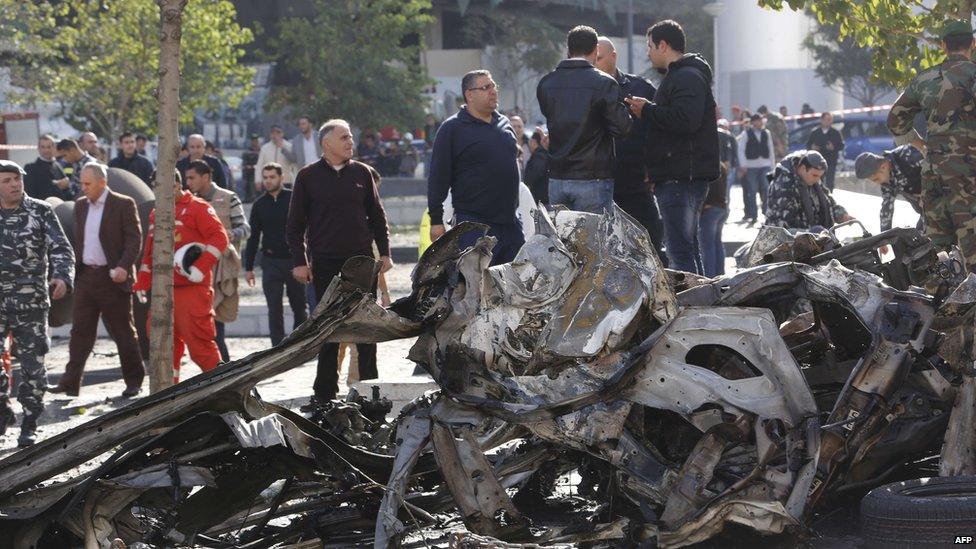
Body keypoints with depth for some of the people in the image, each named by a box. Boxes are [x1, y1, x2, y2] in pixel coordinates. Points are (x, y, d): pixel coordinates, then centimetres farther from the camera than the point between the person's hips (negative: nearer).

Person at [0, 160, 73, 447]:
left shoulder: (41, 212, 2)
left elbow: (61, 248, -3)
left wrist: (62, 277, -21)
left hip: (31, 302, -1)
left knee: (32, 364, 0)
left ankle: (29, 426, 10)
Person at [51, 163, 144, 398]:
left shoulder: (123, 204, -6)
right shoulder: (80, 205, 12)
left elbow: (134, 238, -9)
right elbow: (78, 240, 17)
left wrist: (124, 266, -21)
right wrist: (73, 269, 9)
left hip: (112, 277, -5)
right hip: (85, 276, 5)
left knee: (123, 332, 3)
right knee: (80, 330, 2)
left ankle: (134, 381, 13)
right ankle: (70, 383, 1)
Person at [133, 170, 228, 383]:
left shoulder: (197, 208, -4)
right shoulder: (156, 214, 20)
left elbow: (219, 237, -13)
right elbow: (149, 253, 25)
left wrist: (200, 267, -20)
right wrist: (141, 285, 19)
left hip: (193, 288, -8)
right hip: (165, 289, 8)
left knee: (198, 339, -11)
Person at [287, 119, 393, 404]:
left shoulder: (362, 173, 8)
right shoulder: (309, 176, 1)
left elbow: (376, 215, 14)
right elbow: (295, 223, 3)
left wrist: (384, 252, 7)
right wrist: (299, 261, -3)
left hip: (362, 259, 2)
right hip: (325, 263, -2)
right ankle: (325, 391, 9)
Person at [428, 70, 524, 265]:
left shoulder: (504, 123, 16)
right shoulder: (452, 128, -4)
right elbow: (438, 176, -6)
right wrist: (436, 220, -10)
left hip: (510, 221, 7)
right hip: (474, 223, -6)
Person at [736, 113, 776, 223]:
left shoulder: (766, 133, 11)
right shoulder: (745, 134, 0)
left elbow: (771, 149, 16)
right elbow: (741, 150, 0)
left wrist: (772, 166, 14)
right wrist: (743, 165, -8)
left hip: (765, 166, 3)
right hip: (750, 166, -2)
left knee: (766, 190, -3)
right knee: (751, 192, 0)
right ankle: (752, 215, 6)